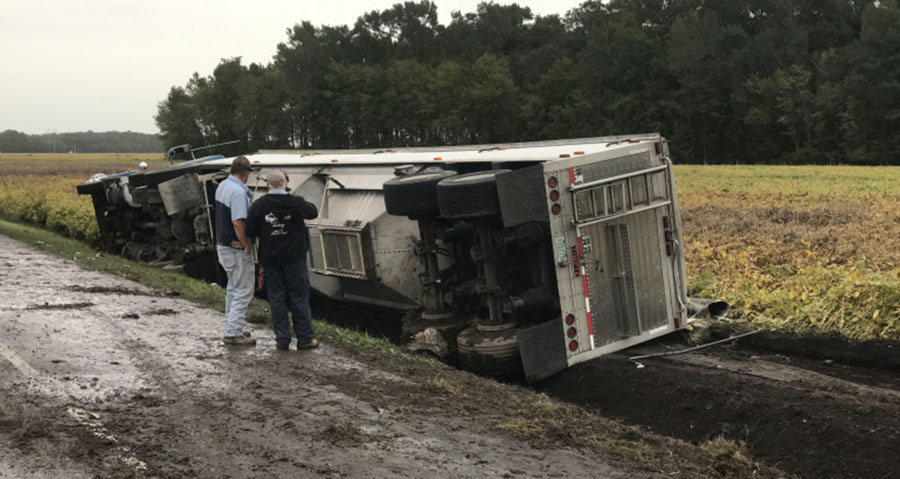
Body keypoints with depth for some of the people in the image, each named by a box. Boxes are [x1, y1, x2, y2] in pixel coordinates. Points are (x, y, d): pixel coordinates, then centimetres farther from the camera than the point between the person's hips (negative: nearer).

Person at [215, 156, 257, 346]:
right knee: (243, 291, -3)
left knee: (233, 288, 20)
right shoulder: (238, 192, -23)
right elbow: (238, 223, -29)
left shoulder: (222, 186, 8)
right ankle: (233, 333, -3)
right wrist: (247, 245, -19)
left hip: (222, 244, 10)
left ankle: (232, 328, 28)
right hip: (236, 249, -10)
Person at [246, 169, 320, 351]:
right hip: (294, 258, -1)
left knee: (277, 298, 8)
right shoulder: (296, 203, -11)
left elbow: (251, 232, -4)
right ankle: (304, 338, 9)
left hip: (270, 259, 1)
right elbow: (313, 212, 7)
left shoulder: (258, 205, -7)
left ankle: (282, 340, 10)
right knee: (299, 297, 7)